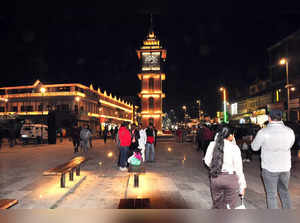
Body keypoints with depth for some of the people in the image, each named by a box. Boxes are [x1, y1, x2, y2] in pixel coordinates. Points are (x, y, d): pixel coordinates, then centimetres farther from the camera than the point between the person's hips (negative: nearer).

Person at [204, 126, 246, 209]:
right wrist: (242, 185, 1)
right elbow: (238, 168, -9)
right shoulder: (234, 147, -12)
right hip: (230, 179, -3)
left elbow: (207, 161, 4)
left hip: (215, 178, 3)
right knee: (230, 206, 12)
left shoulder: (212, 144, -3)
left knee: (217, 205, 20)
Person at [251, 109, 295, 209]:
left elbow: (254, 147, -3)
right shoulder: (290, 131, -5)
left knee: (271, 195, 9)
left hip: (269, 168, -4)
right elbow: (289, 145, 13)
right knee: (284, 192, 23)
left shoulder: (263, 132, -17)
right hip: (286, 167, 4)